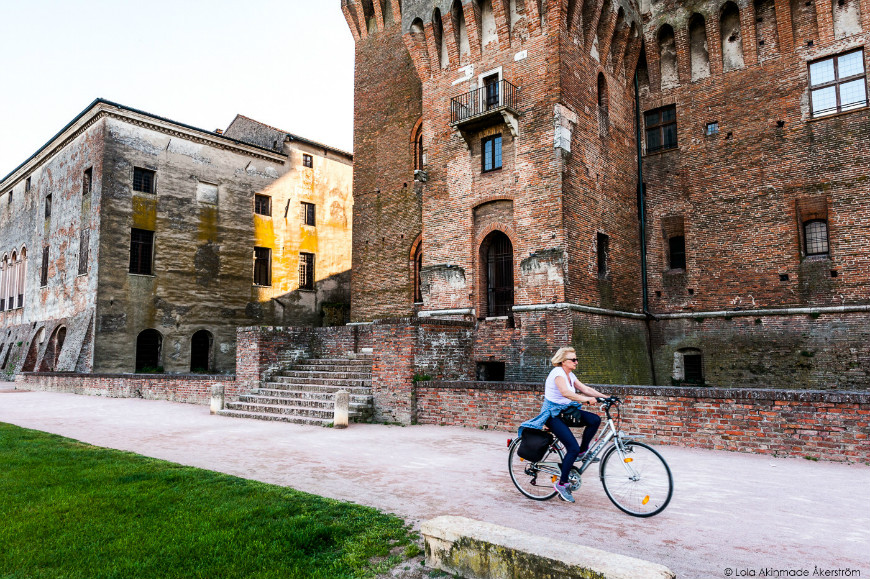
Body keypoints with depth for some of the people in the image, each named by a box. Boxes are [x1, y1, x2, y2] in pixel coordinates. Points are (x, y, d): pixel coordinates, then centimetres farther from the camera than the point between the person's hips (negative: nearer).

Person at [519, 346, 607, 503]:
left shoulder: (570, 375, 11)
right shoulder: (558, 373, -18)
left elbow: (585, 388, 7)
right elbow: (565, 393, -34)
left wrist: (605, 397, -4)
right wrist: (585, 399, -42)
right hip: (553, 414, -8)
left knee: (595, 420, -12)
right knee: (573, 448, -17)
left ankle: (582, 452, 5)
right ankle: (561, 484, -3)